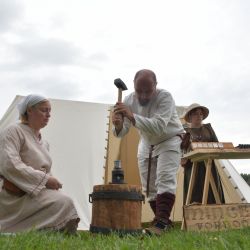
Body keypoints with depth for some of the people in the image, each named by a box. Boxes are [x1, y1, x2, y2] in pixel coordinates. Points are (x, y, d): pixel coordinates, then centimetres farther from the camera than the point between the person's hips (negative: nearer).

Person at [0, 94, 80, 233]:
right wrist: (44, 179, -18)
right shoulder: (13, 132, -4)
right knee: (64, 203, -25)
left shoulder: (44, 143, 20)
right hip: (17, 196, -8)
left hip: (40, 191, 9)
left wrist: (52, 182, 1)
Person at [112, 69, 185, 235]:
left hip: (169, 141, -5)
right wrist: (118, 125, -42)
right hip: (146, 144, 6)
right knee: (149, 186, 6)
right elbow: (121, 133, -17)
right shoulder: (129, 100, -15)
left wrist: (132, 116, -53)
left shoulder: (165, 97, -29)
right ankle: (164, 222, 15)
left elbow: (158, 127, -43)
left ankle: (161, 223, -30)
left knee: (165, 179, -23)